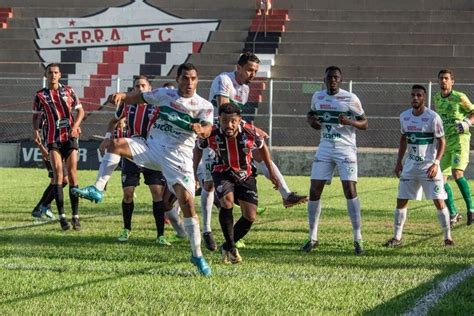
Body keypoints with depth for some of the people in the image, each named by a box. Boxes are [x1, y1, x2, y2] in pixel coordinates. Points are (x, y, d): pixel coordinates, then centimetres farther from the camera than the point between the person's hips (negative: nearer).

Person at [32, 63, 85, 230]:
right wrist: (36, 130, -8)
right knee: (58, 173, -12)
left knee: (72, 173, -2)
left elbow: (80, 110, 11)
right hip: (53, 139, -1)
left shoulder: (68, 91, 7)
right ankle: (61, 216, -13)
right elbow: (36, 116, 12)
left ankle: (75, 216, 1)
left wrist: (75, 125, -7)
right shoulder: (40, 95, 6)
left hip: (70, 137, 1)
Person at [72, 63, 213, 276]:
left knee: (187, 201, -14)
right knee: (116, 144, -19)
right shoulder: (165, 95, 7)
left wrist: (200, 130, -41)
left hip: (178, 157, -3)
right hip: (152, 147, 3)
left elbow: (207, 129, -17)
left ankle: (197, 255, -4)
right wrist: (121, 96, -10)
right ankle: (97, 189, -18)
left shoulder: (204, 106, -2)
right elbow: (138, 98, 12)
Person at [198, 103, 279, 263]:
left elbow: (262, 147, -1)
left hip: (245, 175, 2)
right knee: (227, 200, -31)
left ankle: (227, 247, 17)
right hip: (223, 173, -2)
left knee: (250, 217, -8)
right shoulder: (212, 134, -25)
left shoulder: (250, 132, -24)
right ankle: (231, 248, -17)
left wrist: (271, 172, 5)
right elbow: (199, 148, -2)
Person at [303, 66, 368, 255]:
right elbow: (311, 113, 26)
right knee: (314, 191, 1)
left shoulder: (350, 98, -7)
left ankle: (358, 239, -8)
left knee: (350, 191, -12)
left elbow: (364, 123, -2)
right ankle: (312, 237, 13)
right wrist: (311, 120, 2)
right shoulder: (318, 97, 7)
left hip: (345, 148, -4)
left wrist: (349, 122, -23)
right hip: (325, 147, 4)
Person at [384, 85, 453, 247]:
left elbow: (442, 141, -8)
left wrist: (436, 163, -18)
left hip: (429, 166, -5)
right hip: (410, 166, 5)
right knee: (401, 201, 3)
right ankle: (397, 237, 12)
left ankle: (448, 236, 7)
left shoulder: (433, 118, -12)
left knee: (439, 202, -6)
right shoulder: (404, 116, 3)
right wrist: (399, 162, 14)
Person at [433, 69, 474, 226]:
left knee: (457, 173, -23)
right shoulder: (437, 98, 11)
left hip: (460, 139, -6)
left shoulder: (459, 97, -7)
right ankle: (453, 213, 12)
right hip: (444, 142, 6)